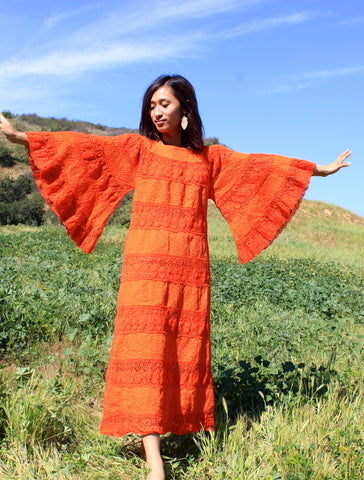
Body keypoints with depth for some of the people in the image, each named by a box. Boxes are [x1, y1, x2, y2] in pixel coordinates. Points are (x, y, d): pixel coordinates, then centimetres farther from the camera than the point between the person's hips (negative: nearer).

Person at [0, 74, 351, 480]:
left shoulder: (210, 157, 14)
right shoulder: (138, 148, 10)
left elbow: (260, 165, 19)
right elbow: (84, 147, 2)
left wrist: (319, 169, 24)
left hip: (190, 271, 2)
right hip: (146, 266, -2)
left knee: (186, 353, 3)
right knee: (145, 354, -8)